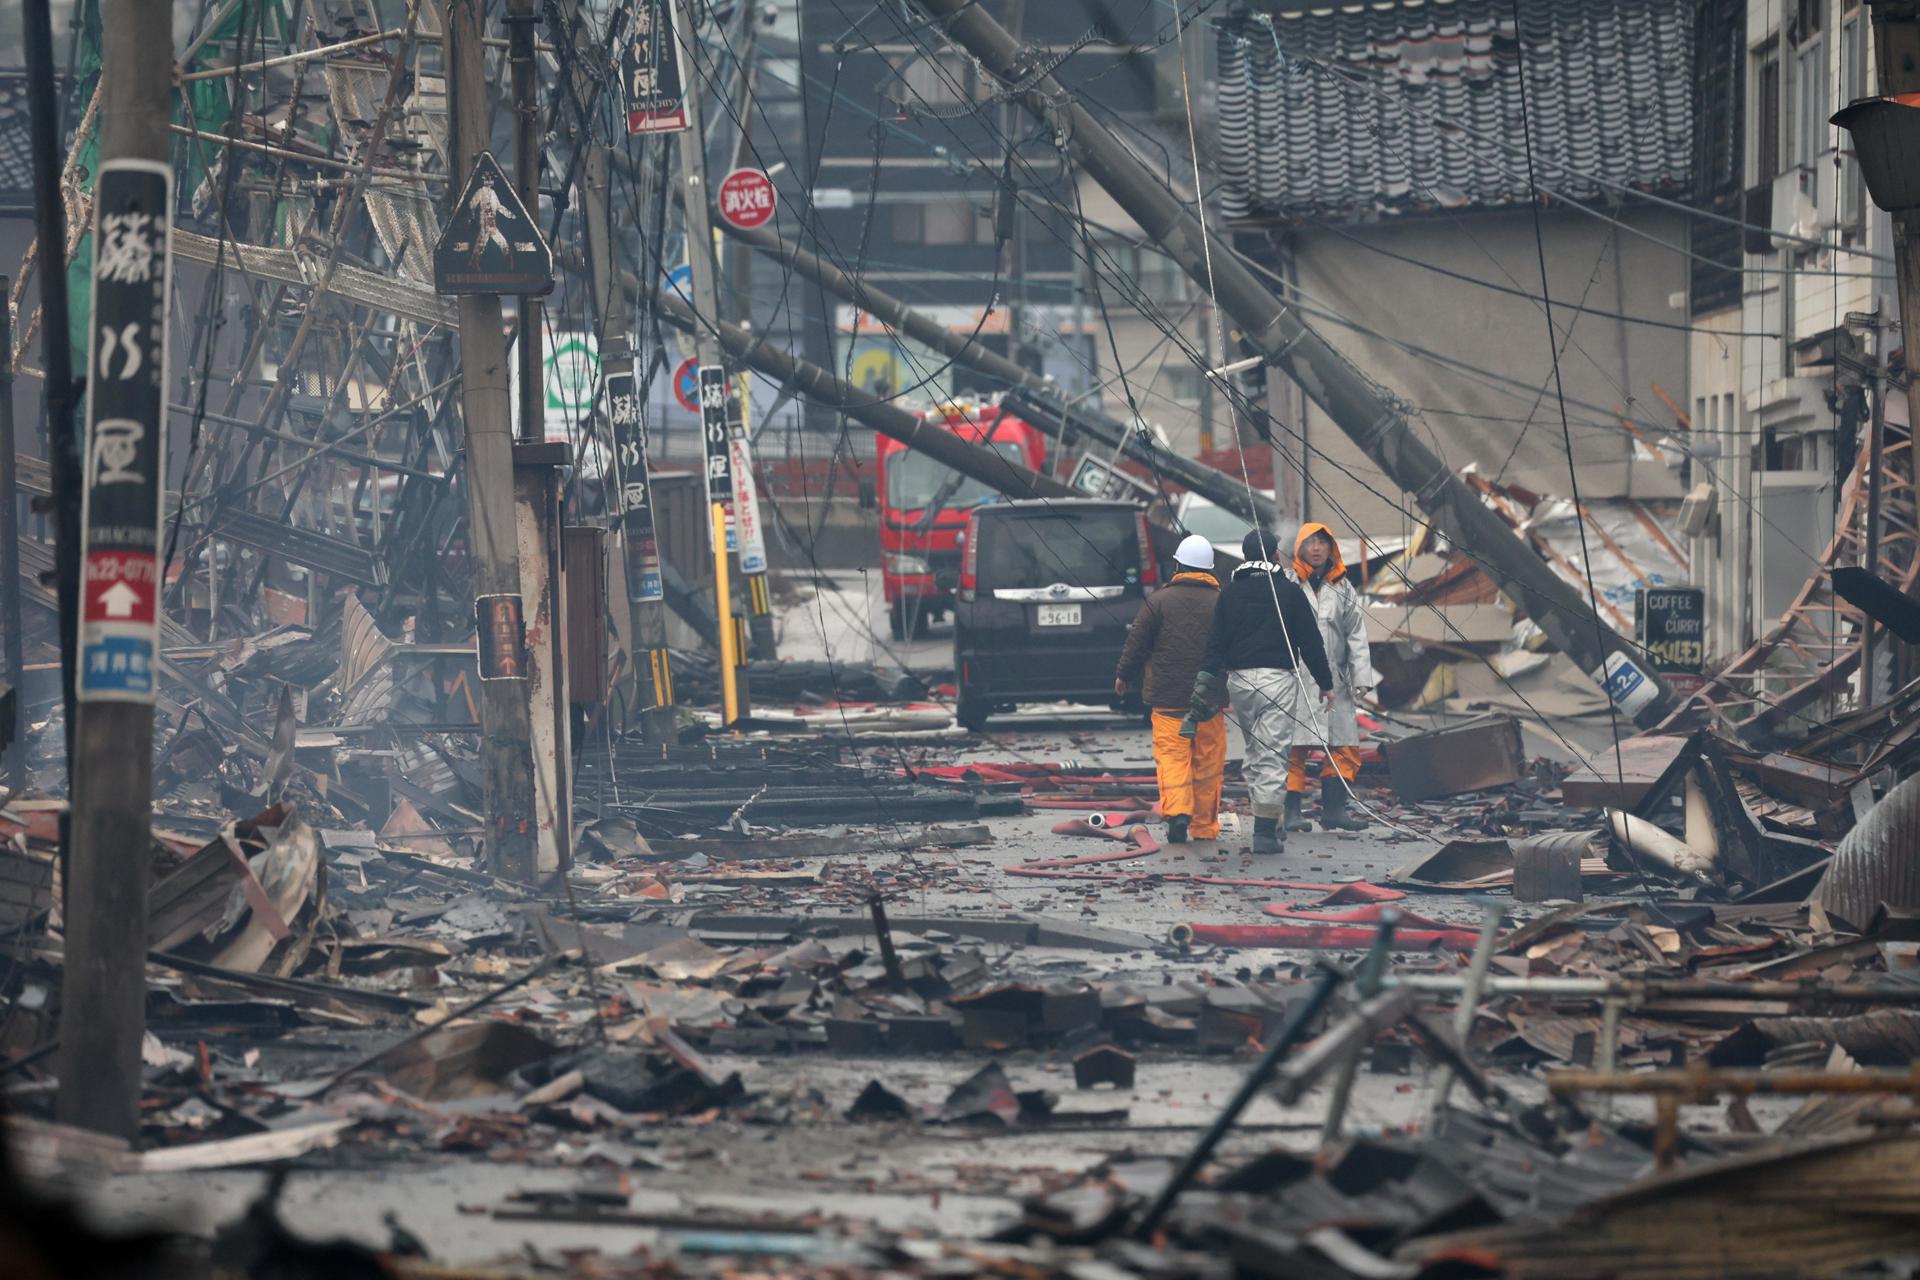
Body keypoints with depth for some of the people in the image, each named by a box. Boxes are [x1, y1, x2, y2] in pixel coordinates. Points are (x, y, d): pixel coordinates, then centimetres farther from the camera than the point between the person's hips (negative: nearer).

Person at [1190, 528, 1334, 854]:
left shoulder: (1230, 592, 7)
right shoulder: (1289, 591, -1)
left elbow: (1216, 642, 3)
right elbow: (1310, 641, 2)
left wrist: (1207, 679, 3)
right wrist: (1325, 682, 10)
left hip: (1239, 679, 4)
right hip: (1278, 678, -4)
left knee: (1254, 754, 17)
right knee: (1273, 756, -5)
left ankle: (1267, 824, 21)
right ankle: (1266, 831, -12)